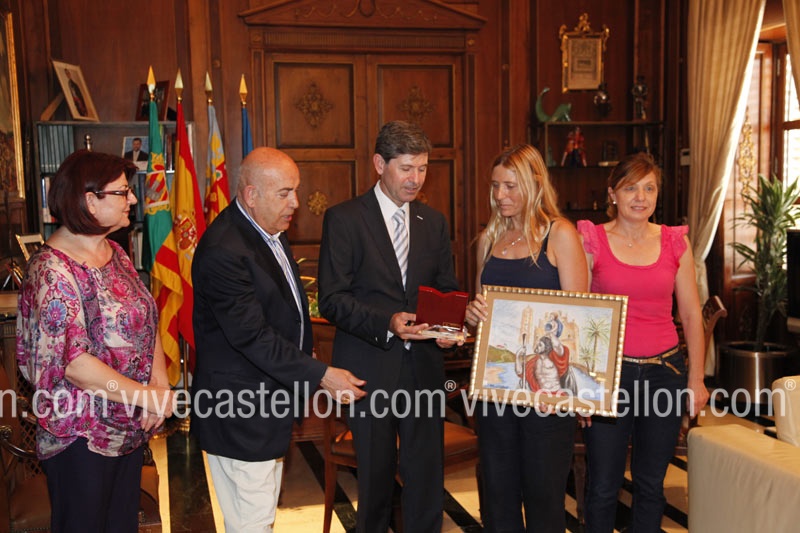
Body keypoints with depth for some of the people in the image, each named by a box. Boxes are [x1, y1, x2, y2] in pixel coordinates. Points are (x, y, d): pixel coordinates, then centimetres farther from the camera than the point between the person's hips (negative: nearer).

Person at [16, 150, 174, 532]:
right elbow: (73, 362, -25)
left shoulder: (114, 252, 6)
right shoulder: (52, 270, -20)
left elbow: (146, 320, 6)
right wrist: (149, 397, -21)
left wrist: (159, 377, -11)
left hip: (131, 425, 7)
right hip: (83, 436, -7)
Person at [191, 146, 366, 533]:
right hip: (240, 412, -10)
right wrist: (321, 375, -24)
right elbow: (252, 336, -26)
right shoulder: (223, 251, -25)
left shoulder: (270, 229, 7)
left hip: (270, 398, 10)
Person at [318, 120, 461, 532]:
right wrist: (386, 323, -22)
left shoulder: (435, 222, 11)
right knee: (376, 475, 11)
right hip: (371, 367, -3)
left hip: (424, 364, 4)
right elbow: (332, 300, -9)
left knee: (427, 476, 6)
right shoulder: (343, 219, -4)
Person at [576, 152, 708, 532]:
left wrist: (696, 379, 5)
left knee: (651, 483, 12)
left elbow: (692, 315, 9)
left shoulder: (675, 243, 5)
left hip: (665, 370, 2)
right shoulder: (591, 241, -1)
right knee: (603, 487, 3)